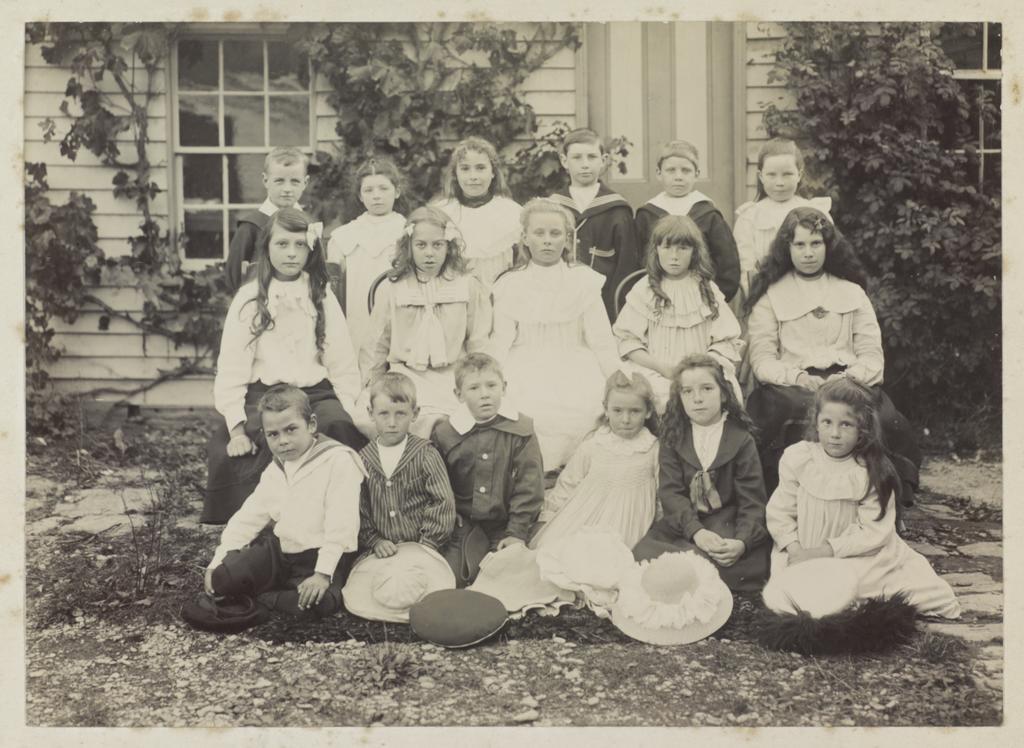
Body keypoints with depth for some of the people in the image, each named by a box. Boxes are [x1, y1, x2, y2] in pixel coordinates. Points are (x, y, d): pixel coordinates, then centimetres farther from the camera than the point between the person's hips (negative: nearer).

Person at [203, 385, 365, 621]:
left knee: (324, 601, -34)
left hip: (318, 555, -5)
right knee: (222, 579, -16)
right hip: (278, 550, 5)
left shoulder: (338, 460, -14)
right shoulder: (275, 470, 10)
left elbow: (340, 525, -19)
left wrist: (322, 573, -25)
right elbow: (248, 518, 11)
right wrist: (217, 561, 2)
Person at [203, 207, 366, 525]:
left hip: (316, 393, 2)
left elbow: (343, 365, 8)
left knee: (339, 427, -30)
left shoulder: (322, 296, 11)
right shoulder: (249, 298, 4)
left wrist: (348, 415, -7)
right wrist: (236, 428, -12)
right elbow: (231, 368, -1)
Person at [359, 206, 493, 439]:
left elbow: (480, 345, 12)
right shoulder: (390, 288, 12)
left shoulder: (468, 287, 10)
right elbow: (376, 345, 18)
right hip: (404, 376, 1)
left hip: (453, 380, -1)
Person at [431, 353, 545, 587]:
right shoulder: (445, 433, 0)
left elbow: (529, 486, -5)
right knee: (451, 578, -15)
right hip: (464, 526, 1)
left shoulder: (520, 430, -4)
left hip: (505, 527, -1)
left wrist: (517, 532, -10)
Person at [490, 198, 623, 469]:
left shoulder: (584, 281, 7)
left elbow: (601, 342, 9)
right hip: (526, 379, 0)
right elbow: (501, 344, 8)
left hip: (575, 376, 0)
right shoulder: (509, 286, 9)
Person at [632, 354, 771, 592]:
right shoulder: (673, 439, 8)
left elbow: (752, 501, -3)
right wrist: (696, 531, -23)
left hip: (729, 528, -1)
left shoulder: (741, 439, 3)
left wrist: (741, 542, -23)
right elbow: (670, 493, -4)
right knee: (640, 553, -27)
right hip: (683, 526, 1)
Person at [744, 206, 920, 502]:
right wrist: (797, 378, -14)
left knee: (886, 421, -31)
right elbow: (762, 359, 5)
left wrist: (849, 377, -9)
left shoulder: (852, 292, 23)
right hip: (791, 388, -2)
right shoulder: (770, 295, 17)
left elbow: (872, 355, 13)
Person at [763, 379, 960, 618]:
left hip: (858, 556, -1)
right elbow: (779, 512, -1)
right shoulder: (797, 458, -4)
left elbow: (873, 531, -11)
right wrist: (795, 549, -17)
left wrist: (826, 550, -20)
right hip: (802, 553, 2)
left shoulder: (872, 472, -9)